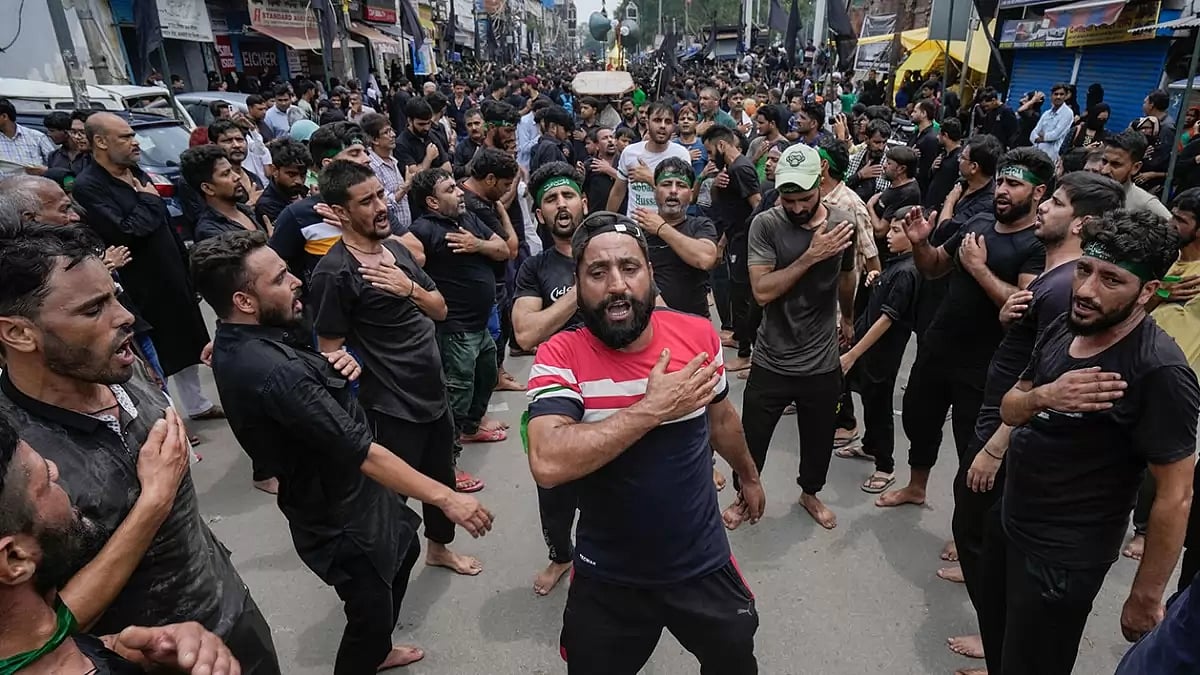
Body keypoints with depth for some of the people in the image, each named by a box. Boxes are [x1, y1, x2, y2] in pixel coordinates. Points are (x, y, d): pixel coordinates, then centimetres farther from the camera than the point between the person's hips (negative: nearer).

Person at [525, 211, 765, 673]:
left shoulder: (698, 335, -10)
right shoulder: (559, 357, -19)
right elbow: (548, 465, -35)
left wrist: (749, 476, 24)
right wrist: (652, 409, -31)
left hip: (705, 565, 3)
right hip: (607, 579, -2)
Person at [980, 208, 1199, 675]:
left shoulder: (1159, 372, -25)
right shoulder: (1063, 328, -3)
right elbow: (1009, 411, 3)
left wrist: (1146, 597, -14)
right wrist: (1043, 397, -20)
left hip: (1062, 557, -7)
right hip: (1007, 520, 7)